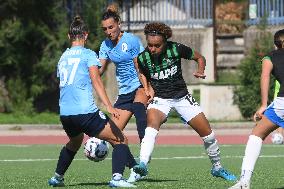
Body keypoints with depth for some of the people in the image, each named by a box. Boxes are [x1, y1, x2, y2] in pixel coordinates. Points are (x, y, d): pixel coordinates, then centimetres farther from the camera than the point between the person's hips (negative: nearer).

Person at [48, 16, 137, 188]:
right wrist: (109, 106, -21)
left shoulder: (63, 57, 19)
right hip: (86, 112, -7)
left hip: (65, 114, 7)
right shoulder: (88, 54, 0)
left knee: (75, 141, 37)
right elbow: (96, 80, -13)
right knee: (120, 140, -1)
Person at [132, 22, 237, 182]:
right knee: (152, 123, -35)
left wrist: (201, 71, -19)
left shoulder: (176, 49, -16)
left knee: (208, 134, 1)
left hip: (182, 96, 1)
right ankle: (143, 165, -47)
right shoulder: (143, 58, -14)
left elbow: (200, 58, 0)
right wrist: (148, 88, -7)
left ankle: (217, 168, 25)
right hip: (159, 98, -1)